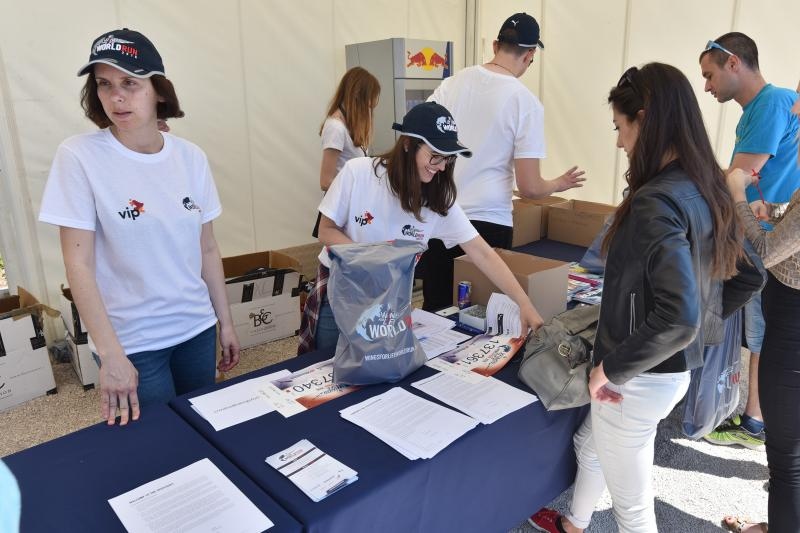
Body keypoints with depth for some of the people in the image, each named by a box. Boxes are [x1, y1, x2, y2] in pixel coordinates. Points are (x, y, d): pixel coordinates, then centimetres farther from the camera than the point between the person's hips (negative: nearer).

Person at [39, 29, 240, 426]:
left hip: (196, 328, 4)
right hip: (131, 342, -3)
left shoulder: (191, 157, -2)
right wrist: (110, 354, -17)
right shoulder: (79, 156, -12)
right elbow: (78, 264, -13)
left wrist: (225, 321, 8)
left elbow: (207, 249, 5)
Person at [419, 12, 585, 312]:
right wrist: (558, 184, 12)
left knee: (435, 309, 16)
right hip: (487, 224, -3)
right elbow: (529, 188, -8)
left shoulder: (450, 84, 3)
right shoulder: (526, 102, -7)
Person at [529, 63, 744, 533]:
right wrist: (705, 332, 16)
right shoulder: (707, 188, 2)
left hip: (640, 377, -10)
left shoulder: (655, 201, -27)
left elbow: (677, 317, -35)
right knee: (592, 445, 32)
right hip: (673, 367, 10)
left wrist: (613, 367, -22)